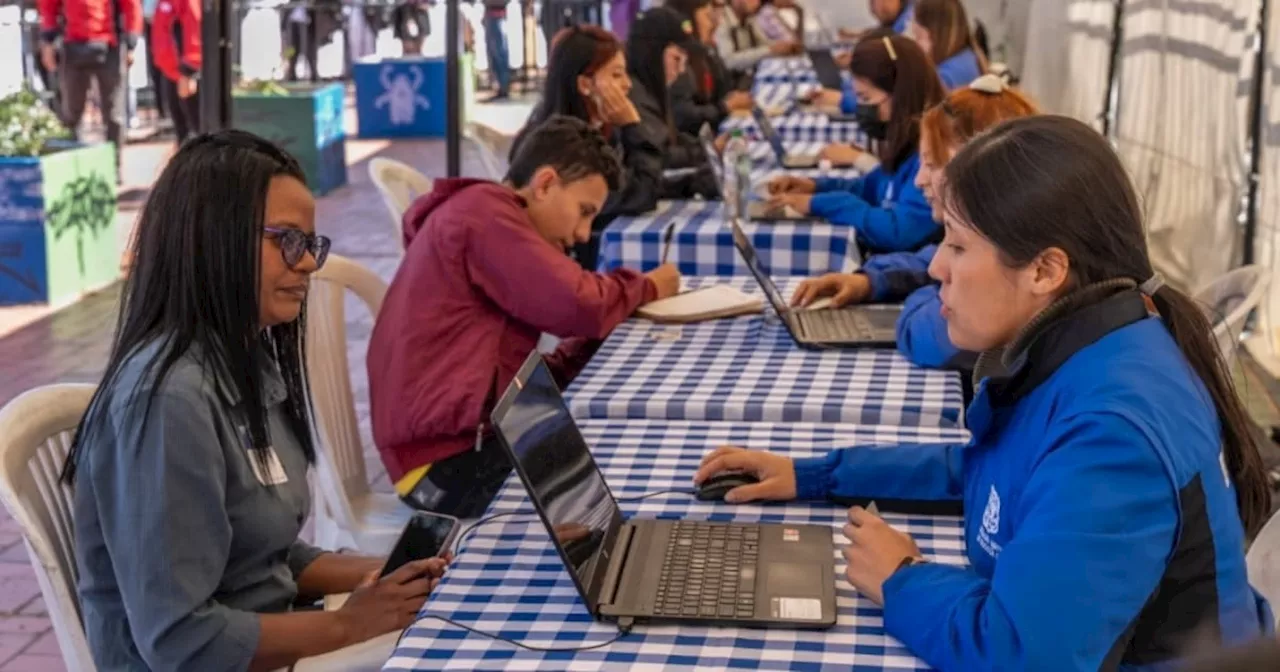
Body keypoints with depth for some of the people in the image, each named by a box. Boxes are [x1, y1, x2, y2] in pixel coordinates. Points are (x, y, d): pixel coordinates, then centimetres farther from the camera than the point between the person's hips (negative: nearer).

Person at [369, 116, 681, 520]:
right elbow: (577, 306, -18)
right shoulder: (485, 210, -8)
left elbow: (527, 376, 14)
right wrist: (647, 288, 2)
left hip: (470, 437, 10)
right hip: (451, 459, -10)